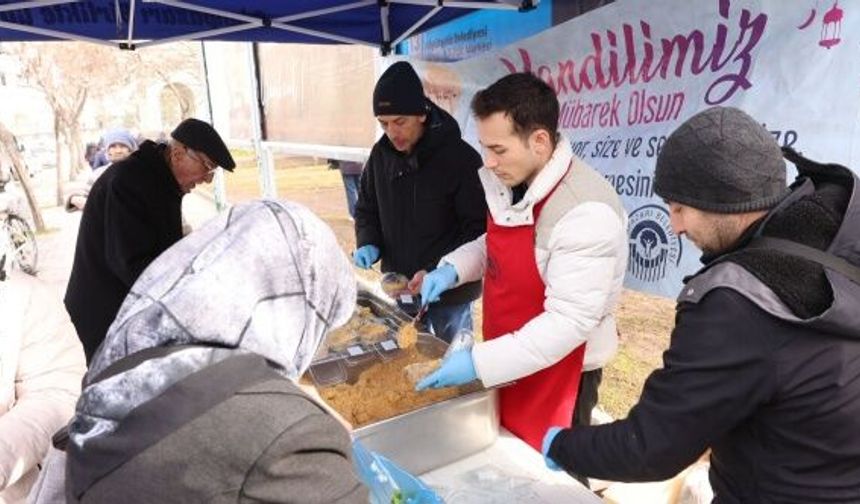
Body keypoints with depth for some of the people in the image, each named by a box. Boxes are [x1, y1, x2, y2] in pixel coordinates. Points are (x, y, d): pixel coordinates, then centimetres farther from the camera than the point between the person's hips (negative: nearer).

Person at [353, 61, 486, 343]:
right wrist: (367, 243, -6)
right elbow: (366, 209, 13)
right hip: (398, 287, 5)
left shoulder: (460, 158, -17)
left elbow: (479, 230, -16)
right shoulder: (381, 154, -1)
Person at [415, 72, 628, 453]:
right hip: (505, 369, 8)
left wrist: (480, 363, -28)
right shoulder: (511, 184, -2)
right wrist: (453, 268, -5)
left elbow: (569, 321, -28)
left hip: (555, 376, -7)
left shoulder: (586, 214, -28)